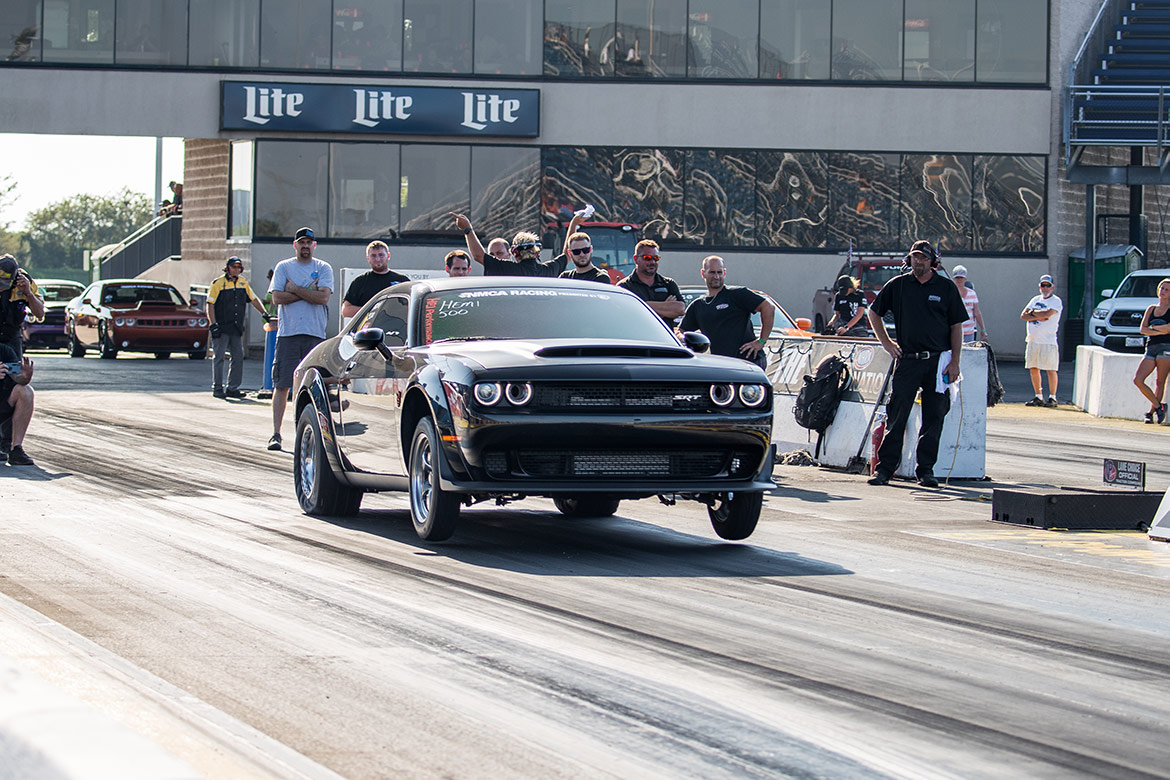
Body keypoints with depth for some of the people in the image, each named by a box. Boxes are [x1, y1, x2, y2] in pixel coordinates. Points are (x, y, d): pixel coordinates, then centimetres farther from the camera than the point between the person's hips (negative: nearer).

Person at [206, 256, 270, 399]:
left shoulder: (243, 283, 12)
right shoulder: (218, 283, -5)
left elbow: (253, 299, 21)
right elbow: (210, 305, -7)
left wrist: (264, 314, 13)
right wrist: (213, 324, -13)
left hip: (237, 328, 6)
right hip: (222, 327, -6)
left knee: (238, 357, 4)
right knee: (219, 357, -3)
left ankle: (232, 388, 10)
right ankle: (217, 388, 2)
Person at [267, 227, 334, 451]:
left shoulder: (323, 268, 7)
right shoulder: (283, 267, 9)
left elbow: (323, 297, -8)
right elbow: (277, 298, -4)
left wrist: (295, 289, -7)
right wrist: (308, 292, -7)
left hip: (315, 334, 0)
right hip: (287, 332, 0)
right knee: (281, 385, -3)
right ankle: (276, 434, -1)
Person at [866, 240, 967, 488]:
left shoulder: (946, 288, 5)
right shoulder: (897, 285, 7)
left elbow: (957, 326, 6)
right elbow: (873, 312, 18)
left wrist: (954, 361, -2)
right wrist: (886, 343, 9)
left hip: (938, 361, 0)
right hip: (907, 359, 0)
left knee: (934, 417, 2)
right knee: (896, 415, -4)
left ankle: (926, 470, 9)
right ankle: (885, 468, -1)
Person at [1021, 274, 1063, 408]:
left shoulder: (1056, 301, -3)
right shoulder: (1036, 299, 16)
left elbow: (1048, 314, -20)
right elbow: (1023, 316, 6)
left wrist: (1033, 312, -4)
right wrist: (1038, 316, -9)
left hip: (1048, 341, -7)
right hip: (1032, 340, 7)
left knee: (1050, 369, -6)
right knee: (1033, 369, 8)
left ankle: (1052, 398, -2)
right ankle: (1038, 397, 16)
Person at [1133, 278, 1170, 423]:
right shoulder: (1151, 309, 17)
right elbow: (1143, 329, 5)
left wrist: (1153, 327, -4)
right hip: (1151, 348, 5)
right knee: (1138, 380, -8)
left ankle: (1151, 413, 4)